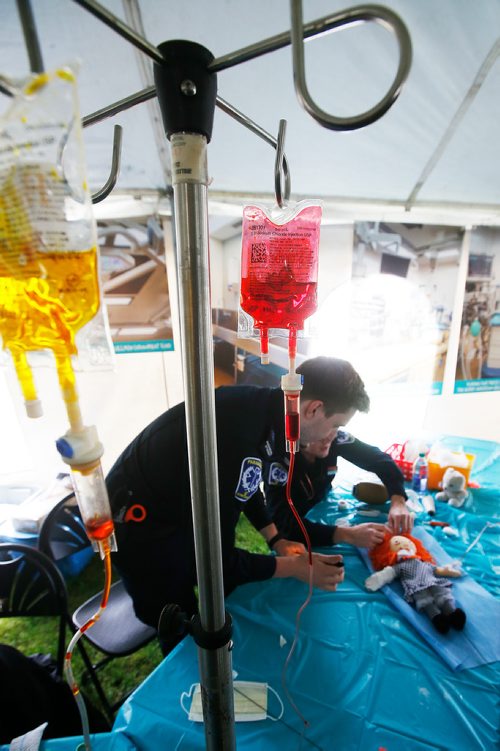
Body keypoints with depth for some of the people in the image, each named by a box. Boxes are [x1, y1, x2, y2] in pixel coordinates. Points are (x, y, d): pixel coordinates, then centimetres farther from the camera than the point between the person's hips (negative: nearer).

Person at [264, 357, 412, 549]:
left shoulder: (333, 438, -19)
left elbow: (379, 460, -4)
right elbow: (283, 523, -37)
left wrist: (398, 501, -20)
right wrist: (347, 535, -44)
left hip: (323, 516, 5)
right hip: (294, 536, -5)